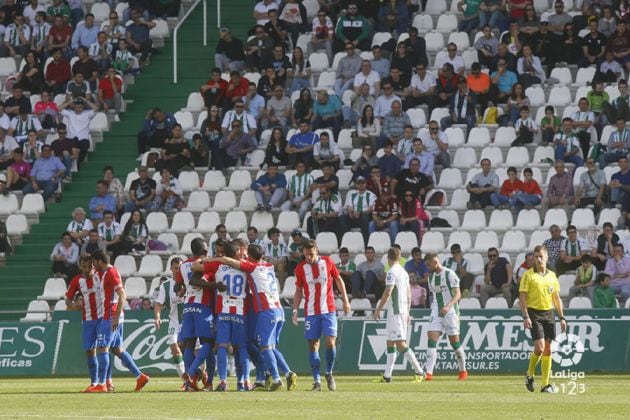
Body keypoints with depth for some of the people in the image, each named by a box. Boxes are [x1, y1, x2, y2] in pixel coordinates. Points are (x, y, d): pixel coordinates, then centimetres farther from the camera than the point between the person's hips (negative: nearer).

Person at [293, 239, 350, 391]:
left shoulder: (327, 262, -1)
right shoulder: (301, 268, 0)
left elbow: (338, 279, 12)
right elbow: (299, 290, 7)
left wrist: (345, 299, 10)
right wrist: (295, 310, 0)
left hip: (328, 309, -1)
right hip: (311, 312, 1)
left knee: (330, 342, -9)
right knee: (313, 345, -1)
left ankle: (329, 374, 13)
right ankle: (317, 381, 2)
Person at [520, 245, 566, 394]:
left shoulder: (552, 275, 11)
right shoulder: (528, 275, -3)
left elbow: (556, 298, 16)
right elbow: (522, 297, -6)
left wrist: (562, 317, 12)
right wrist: (525, 317, -15)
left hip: (548, 313, 4)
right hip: (534, 313, -4)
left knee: (548, 349, 3)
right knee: (539, 347, -16)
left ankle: (546, 384, 7)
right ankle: (530, 375, 7)